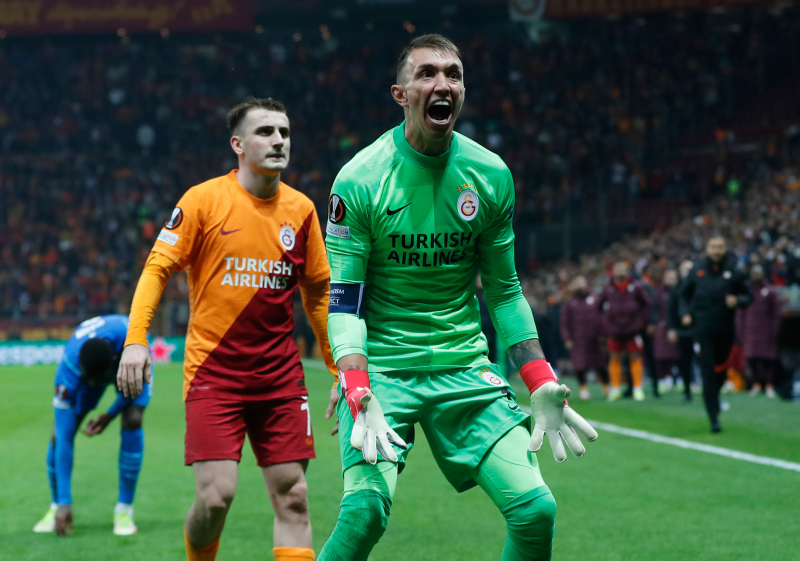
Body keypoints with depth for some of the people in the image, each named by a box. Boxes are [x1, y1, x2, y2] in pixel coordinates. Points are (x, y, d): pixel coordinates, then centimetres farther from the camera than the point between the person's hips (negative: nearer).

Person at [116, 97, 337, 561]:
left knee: (293, 497, -1)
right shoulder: (204, 200, -4)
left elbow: (319, 293, 15)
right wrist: (135, 339, -16)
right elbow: (157, 268, -4)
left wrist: (340, 370, 14)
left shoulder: (301, 209, 7)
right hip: (212, 370, -3)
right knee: (216, 495, -11)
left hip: (280, 376, 4)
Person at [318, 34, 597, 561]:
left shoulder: (491, 175, 3)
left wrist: (542, 387, 3)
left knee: (535, 509, -9)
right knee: (366, 509, -22)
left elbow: (504, 292, 11)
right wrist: (360, 399, -21)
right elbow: (344, 301, -8)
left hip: (465, 366, 3)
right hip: (381, 366, -3)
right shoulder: (360, 180, -9)